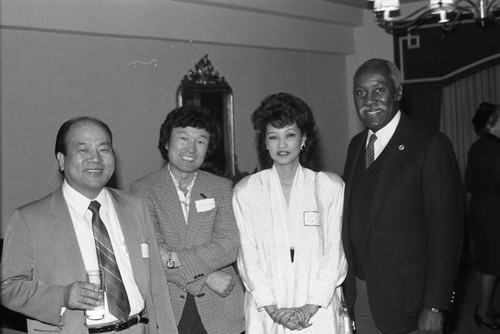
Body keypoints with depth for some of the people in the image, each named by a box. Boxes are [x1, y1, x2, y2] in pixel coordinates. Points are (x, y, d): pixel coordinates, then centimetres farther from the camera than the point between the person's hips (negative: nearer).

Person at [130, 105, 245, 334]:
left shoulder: (222, 188, 6)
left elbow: (229, 246, -5)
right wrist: (206, 277, -14)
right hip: (165, 310, -1)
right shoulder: (142, 190, -1)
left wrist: (175, 259, -16)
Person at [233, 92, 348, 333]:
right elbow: (248, 256, -1)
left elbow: (335, 251, -1)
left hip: (317, 311, 0)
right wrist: (272, 309, -10)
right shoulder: (245, 191, 2)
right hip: (265, 313, 0)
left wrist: (311, 307, -10)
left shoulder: (331, 186, 1)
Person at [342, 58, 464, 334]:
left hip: (405, 294, -5)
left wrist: (435, 306, -17)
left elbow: (446, 231, -15)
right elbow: (351, 216, 10)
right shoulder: (356, 145, 8)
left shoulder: (430, 144, -12)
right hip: (360, 290, 6)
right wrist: (347, 283, 6)